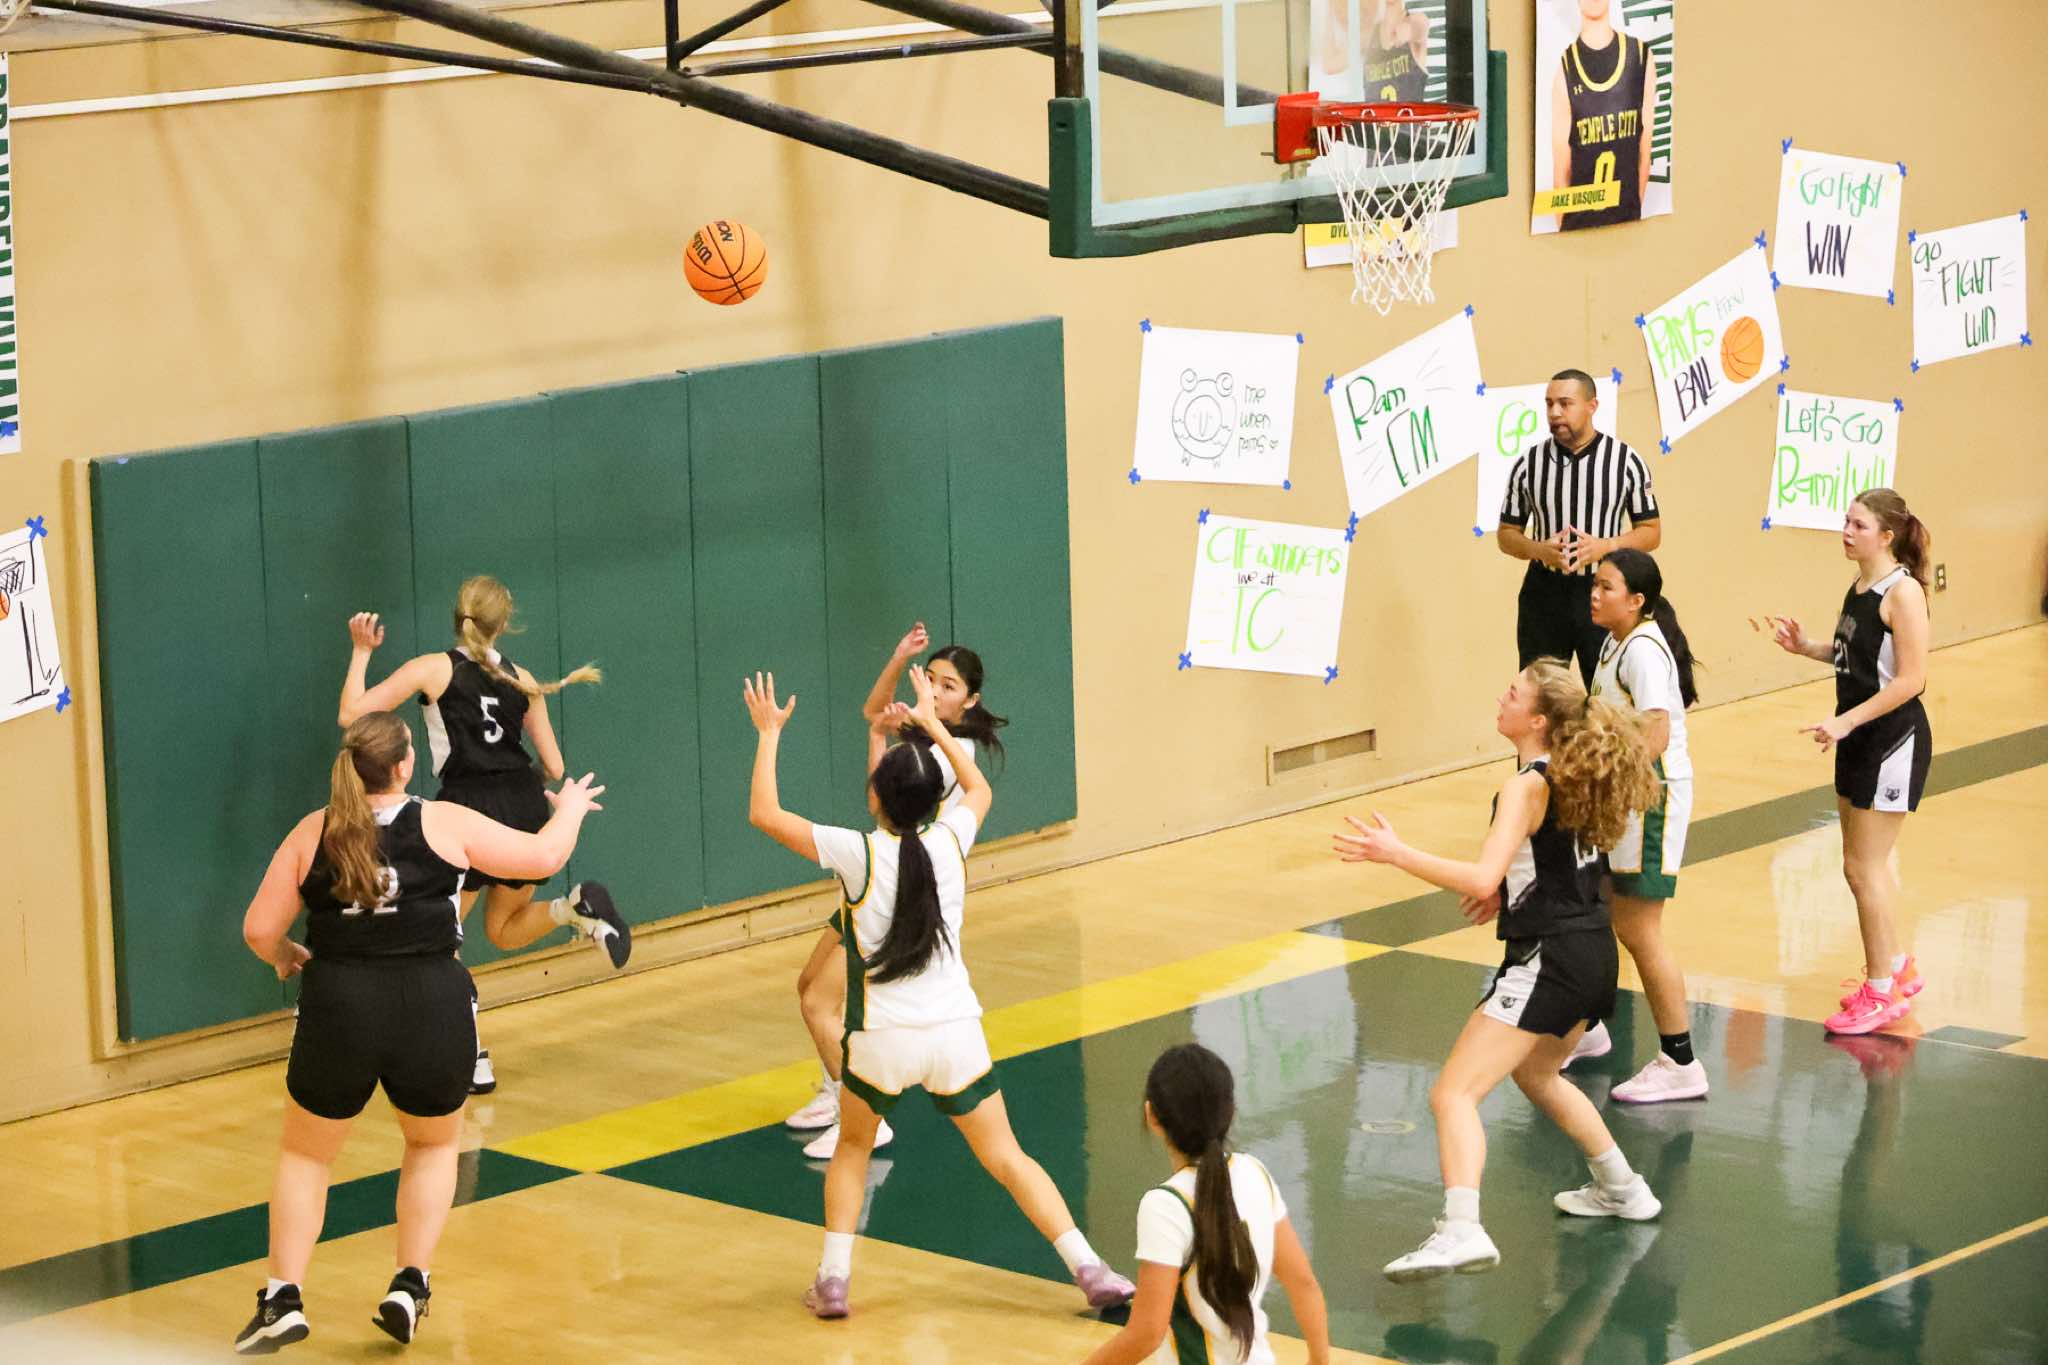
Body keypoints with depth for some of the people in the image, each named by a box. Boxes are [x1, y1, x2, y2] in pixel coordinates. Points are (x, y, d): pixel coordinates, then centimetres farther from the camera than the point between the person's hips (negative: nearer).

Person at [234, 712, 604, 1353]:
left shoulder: (312, 834, 2)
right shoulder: (444, 824, -1)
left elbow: (259, 930, 3)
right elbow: (544, 856, 8)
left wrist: (285, 957, 26)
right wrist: (570, 810, 29)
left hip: (337, 1010, 0)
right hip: (432, 1009, 0)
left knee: (306, 1153, 21)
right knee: (434, 1144, 27)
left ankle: (284, 1299, 11)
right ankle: (410, 1286, 16)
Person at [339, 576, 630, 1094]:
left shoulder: (434, 669, 1)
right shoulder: (521, 679, 12)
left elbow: (352, 713, -3)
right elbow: (554, 768, 13)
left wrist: (361, 652, 10)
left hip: (472, 808, -5)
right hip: (528, 807, 5)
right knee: (503, 931, 24)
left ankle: (473, 1058, 2)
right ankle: (577, 907, -4)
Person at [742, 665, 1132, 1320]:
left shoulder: (857, 853, -11)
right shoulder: (949, 842, -2)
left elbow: (764, 813, -4)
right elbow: (980, 789, 22)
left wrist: (769, 733, 6)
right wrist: (934, 724, 29)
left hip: (881, 1039, -2)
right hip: (955, 1033, 2)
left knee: (852, 1148, 23)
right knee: (1007, 1158, 10)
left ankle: (832, 1281, 13)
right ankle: (1090, 1271, 3)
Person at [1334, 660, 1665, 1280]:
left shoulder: (1527, 786, -16)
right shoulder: (1579, 774, 9)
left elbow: (1480, 878, -27)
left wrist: (1394, 852, -23)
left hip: (1548, 960, -9)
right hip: (1595, 952, 9)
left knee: (1454, 1093, -14)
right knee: (1537, 1073, 35)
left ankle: (1461, 1231, -33)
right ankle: (1621, 1188, 45)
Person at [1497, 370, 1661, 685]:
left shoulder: (1626, 462, -2)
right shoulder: (1528, 464, 1)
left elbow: (1651, 532, 3)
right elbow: (1507, 534, 8)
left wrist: (1605, 546, -16)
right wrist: (1540, 549, -14)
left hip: (1602, 591, -1)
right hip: (1545, 592, 1)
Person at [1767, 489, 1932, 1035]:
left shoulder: (1902, 591, -18)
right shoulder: (1859, 588, 7)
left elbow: (1909, 679, -21)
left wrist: (1845, 722, -24)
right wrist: (1805, 646, 2)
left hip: (1893, 740, -9)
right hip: (1859, 739, 9)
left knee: (1864, 867, -4)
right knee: (1864, 863, 17)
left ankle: (1882, 992, 7)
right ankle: (1898, 970, 33)